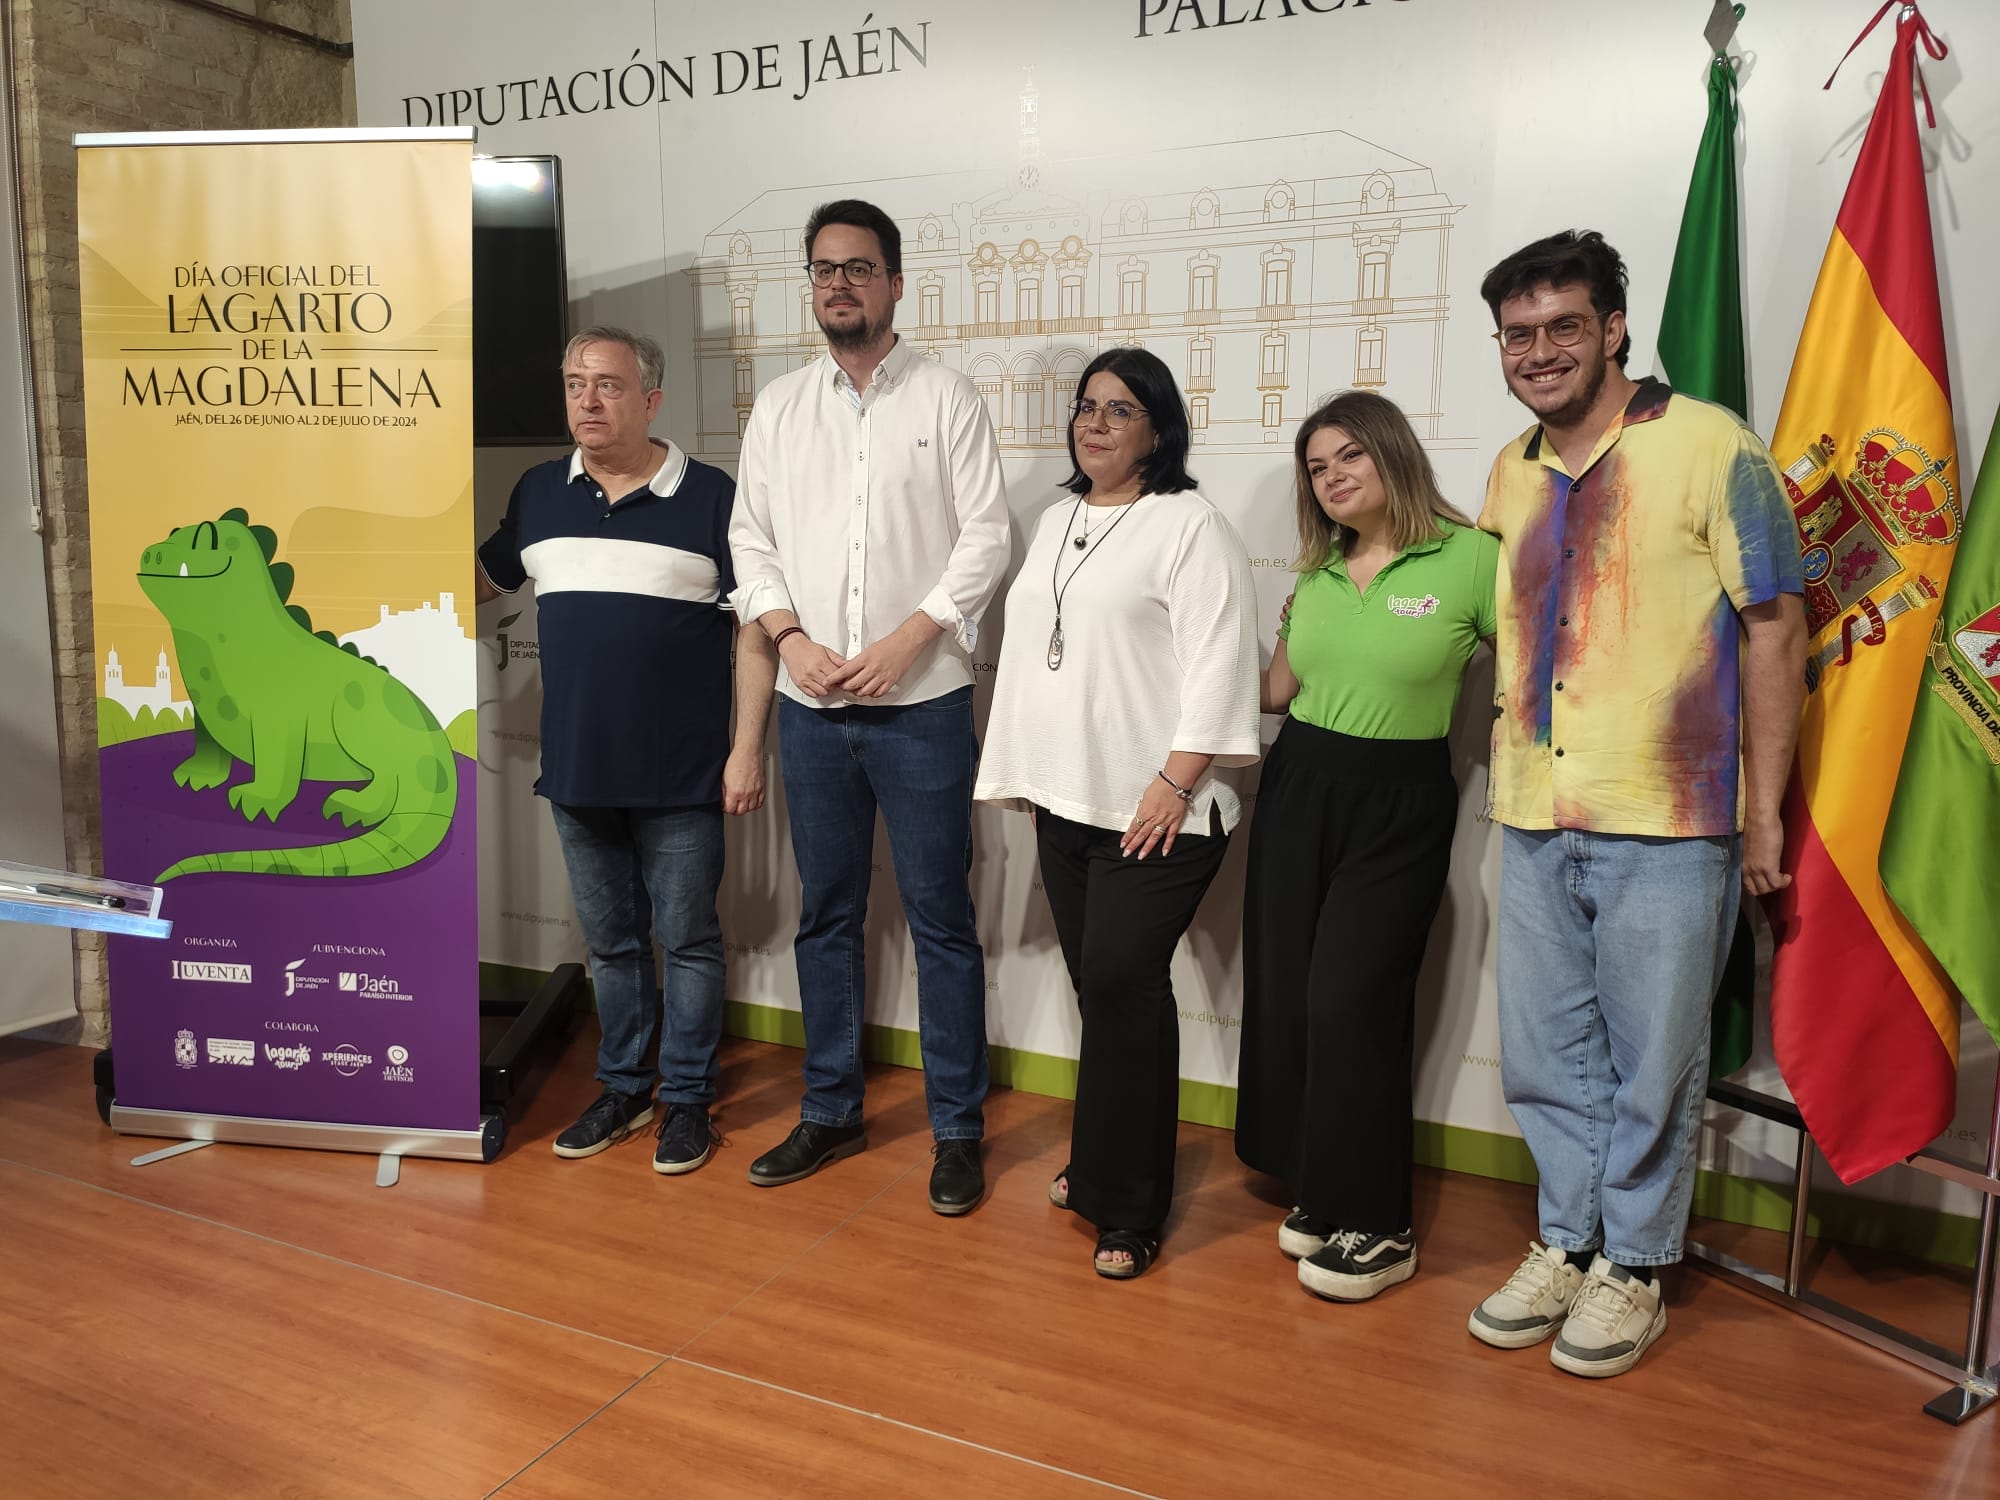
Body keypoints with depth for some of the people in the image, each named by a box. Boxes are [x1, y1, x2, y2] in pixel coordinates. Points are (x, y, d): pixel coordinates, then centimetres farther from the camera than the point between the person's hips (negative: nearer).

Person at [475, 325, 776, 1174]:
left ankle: (687, 1097, 22)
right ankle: (622, 1087, 31)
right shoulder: (539, 494, 8)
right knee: (610, 940, 16)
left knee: (687, 940, 7)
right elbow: (480, 582, 22)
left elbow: (752, 629, -6)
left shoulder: (710, 497, -6)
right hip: (577, 773, 4)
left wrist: (747, 746, -11)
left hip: (682, 778, -4)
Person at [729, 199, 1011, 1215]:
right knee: (826, 913, 13)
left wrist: (904, 641, -15)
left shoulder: (946, 398, 0)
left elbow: (985, 537, -6)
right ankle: (829, 1111, 27)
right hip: (810, 707, 4)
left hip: (921, 703, -4)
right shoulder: (778, 407, 11)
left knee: (941, 919, 2)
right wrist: (790, 636, -7)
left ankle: (956, 1129, 16)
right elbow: (751, 538, 10)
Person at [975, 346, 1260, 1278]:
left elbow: (1216, 665, -14)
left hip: (1154, 812, -7)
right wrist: (1026, 777, 18)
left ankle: (1129, 1208, 4)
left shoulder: (1190, 526, -7)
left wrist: (1175, 783, -19)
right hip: (1066, 802, 7)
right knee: (1102, 988, 13)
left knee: (1121, 984, -8)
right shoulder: (1056, 523, 17)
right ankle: (1104, 1164, 28)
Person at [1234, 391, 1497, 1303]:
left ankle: (1376, 1227, 8)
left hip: (1399, 805, -6)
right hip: (1297, 786, 6)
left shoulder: (1469, 558, -8)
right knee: (1283, 993, 6)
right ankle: (1320, 1191, 24)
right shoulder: (1316, 572, 9)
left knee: (1349, 1001, -9)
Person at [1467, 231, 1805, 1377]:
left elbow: (1775, 630, -7)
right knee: (1546, 1057, 15)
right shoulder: (1511, 474, 11)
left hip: (1665, 823, -5)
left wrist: (1764, 808, -8)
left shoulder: (1709, 446, -7)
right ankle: (1567, 1245, 33)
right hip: (1534, 822, 6)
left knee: (1651, 1064, 8)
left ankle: (1633, 1270, 26)